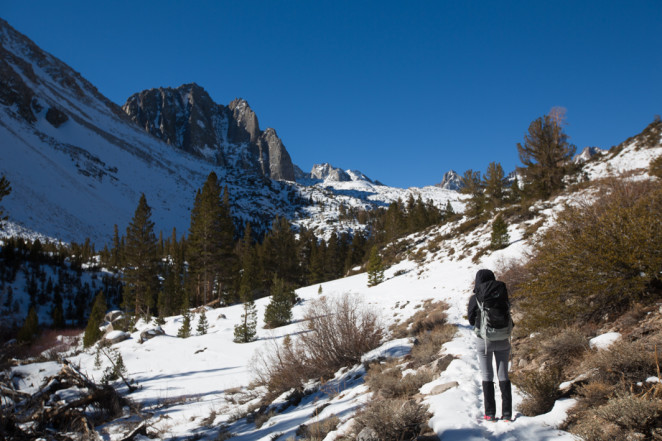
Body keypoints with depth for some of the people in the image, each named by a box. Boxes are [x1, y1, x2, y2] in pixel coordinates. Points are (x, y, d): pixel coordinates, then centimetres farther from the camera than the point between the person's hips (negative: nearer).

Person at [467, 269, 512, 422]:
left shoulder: (475, 298, -9)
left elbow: (471, 321, 0)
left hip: (484, 340, -2)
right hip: (502, 339, 2)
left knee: (487, 376, 8)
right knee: (503, 375, 10)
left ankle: (490, 413, 8)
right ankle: (507, 413, 9)